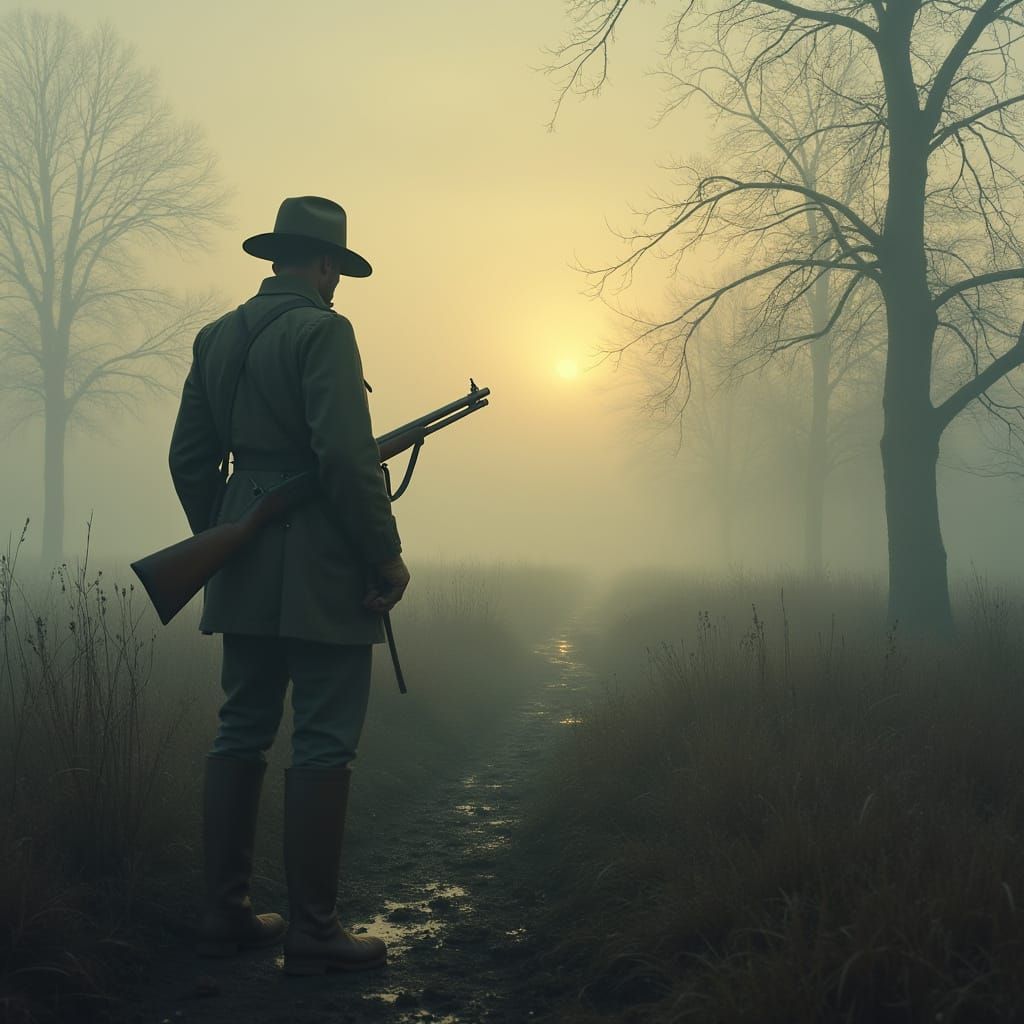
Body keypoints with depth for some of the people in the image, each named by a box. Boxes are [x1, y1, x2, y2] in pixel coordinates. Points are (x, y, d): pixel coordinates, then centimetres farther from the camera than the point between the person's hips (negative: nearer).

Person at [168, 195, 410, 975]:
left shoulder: (216, 338, 12)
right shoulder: (322, 330, -11)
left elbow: (190, 458, 14)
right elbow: (347, 455, -20)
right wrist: (386, 553, -12)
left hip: (244, 570, 8)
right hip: (320, 568, -8)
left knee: (242, 732, 12)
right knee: (324, 744, -2)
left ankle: (226, 913, 18)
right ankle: (313, 930, 3)